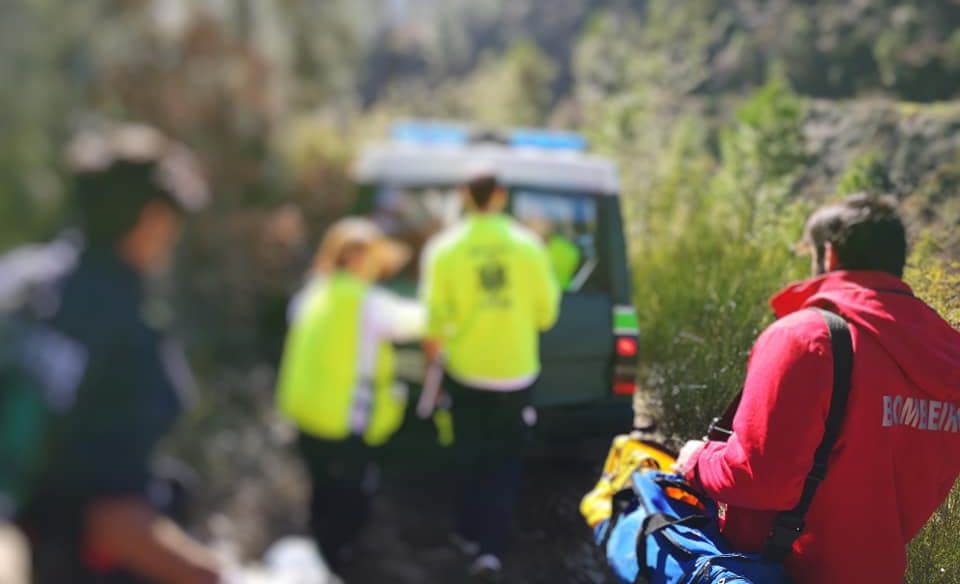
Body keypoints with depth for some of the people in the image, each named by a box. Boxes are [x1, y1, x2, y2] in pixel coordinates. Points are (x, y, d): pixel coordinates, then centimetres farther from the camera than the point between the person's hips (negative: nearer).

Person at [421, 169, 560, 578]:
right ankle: (492, 547, 3)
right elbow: (547, 307, -2)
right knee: (505, 460, 13)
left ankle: (471, 532, 33)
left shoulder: (446, 249, -11)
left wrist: (433, 346, 10)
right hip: (516, 370, 1)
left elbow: (437, 314, -9)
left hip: (466, 368, 0)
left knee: (470, 454, 20)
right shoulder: (528, 246, -9)